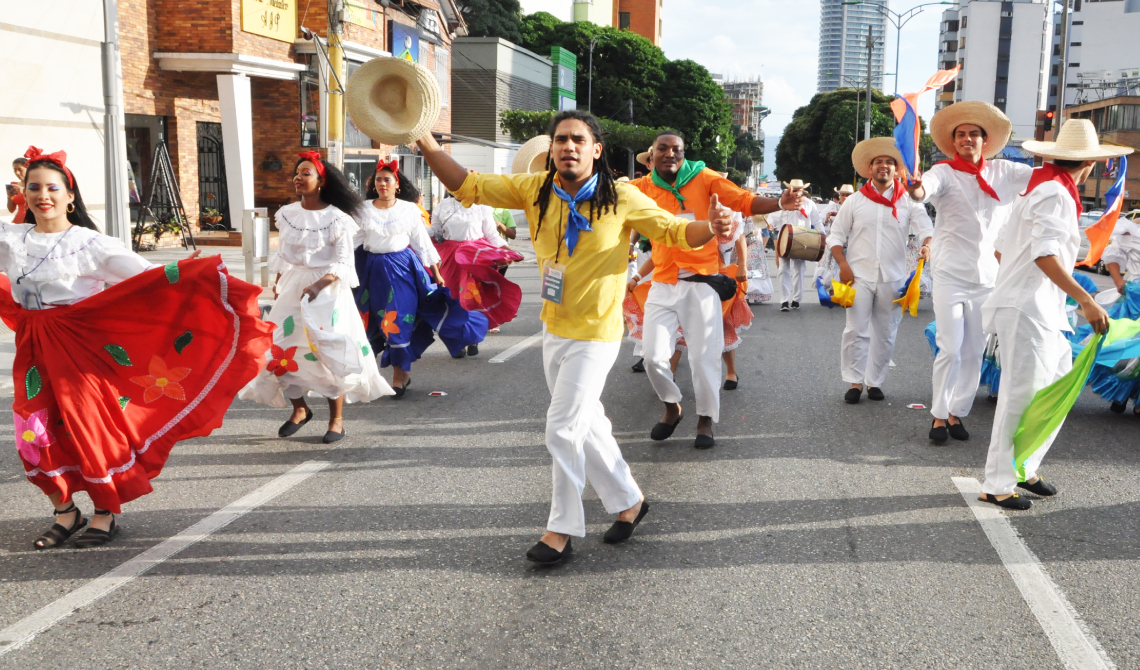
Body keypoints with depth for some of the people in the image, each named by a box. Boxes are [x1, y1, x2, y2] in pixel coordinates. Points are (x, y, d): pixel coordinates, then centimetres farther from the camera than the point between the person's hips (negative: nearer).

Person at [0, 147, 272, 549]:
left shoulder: (86, 243, -5)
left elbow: (145, 274, -12)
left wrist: (183, 274, -24)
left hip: (78, 344, -4)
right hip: (33, 348, 4)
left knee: (88, 425, -2)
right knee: (33, 431, -1)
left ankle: (106, 513, 18)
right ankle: (65, 512, 20)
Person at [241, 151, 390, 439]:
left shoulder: (336, 219, -9)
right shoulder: (287, 214, 7)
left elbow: (344, 263, -11)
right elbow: (282, 253, 16)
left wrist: (319, 285, -23)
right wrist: (277, 283, 10)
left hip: (327, 289, -5)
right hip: (292, 288, 5)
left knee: (330, 353, -5)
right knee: (283, 350, 2)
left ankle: (337, 420, 8)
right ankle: (299, 409, 23)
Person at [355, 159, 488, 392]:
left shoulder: (409, 209, -1)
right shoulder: (364, 210, 3)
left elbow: (422, 242, 3)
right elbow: (356, 242, 6)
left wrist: (437, 273, 3)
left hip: (403, 266, -2)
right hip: (374, 268, 2)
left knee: (400, 318, -4)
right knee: (387, 319, 6)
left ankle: (400, 372, 6)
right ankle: (401, 370, 19)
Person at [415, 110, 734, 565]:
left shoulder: (621, 199, -13)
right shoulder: (535, 191, -3)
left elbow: (673, 230, -6)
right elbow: (469, 187, -2)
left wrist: (709, 228, -27)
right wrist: (428, 147, -16)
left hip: (594, 336, -6)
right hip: (554, 330, 6)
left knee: (563, 429, -4)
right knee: (587, 424, 17)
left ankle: (562, 529, 14)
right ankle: (629, 501, 36)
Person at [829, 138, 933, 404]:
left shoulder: (908, 202, 6)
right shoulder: (855, 201, 6)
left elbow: (925, 228, -5)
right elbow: (836, 236, 6)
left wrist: (928, 245, -28)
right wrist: (843, 265, -7)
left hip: (892, 279, 1)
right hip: (859, 275, -1)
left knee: (885, 334, 7)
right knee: (856, 331, -5)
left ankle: (875, 382, 18)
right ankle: (855, 382, 5)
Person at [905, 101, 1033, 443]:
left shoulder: (1003, 172, 9)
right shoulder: (945, 172, -4)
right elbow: (929, 186, -25)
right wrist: (917, 190, -49)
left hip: (987, 277, 4)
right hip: (950, 274, -4)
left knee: (974, 353, 7)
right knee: (950, 349, -7)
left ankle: (957, 413, 18)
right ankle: (939, 415, 5)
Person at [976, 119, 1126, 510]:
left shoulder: (1042, 189, 17)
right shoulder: (1056, 193, -12)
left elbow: (1003, 247, 20)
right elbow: (1044, 254, -23)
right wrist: (1086, 301, -27)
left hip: (1041, 311, 10)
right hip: (1026, 309, -10)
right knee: (1022, 394, -8)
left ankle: (1023, 469, 20)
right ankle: (997, 486, -1)